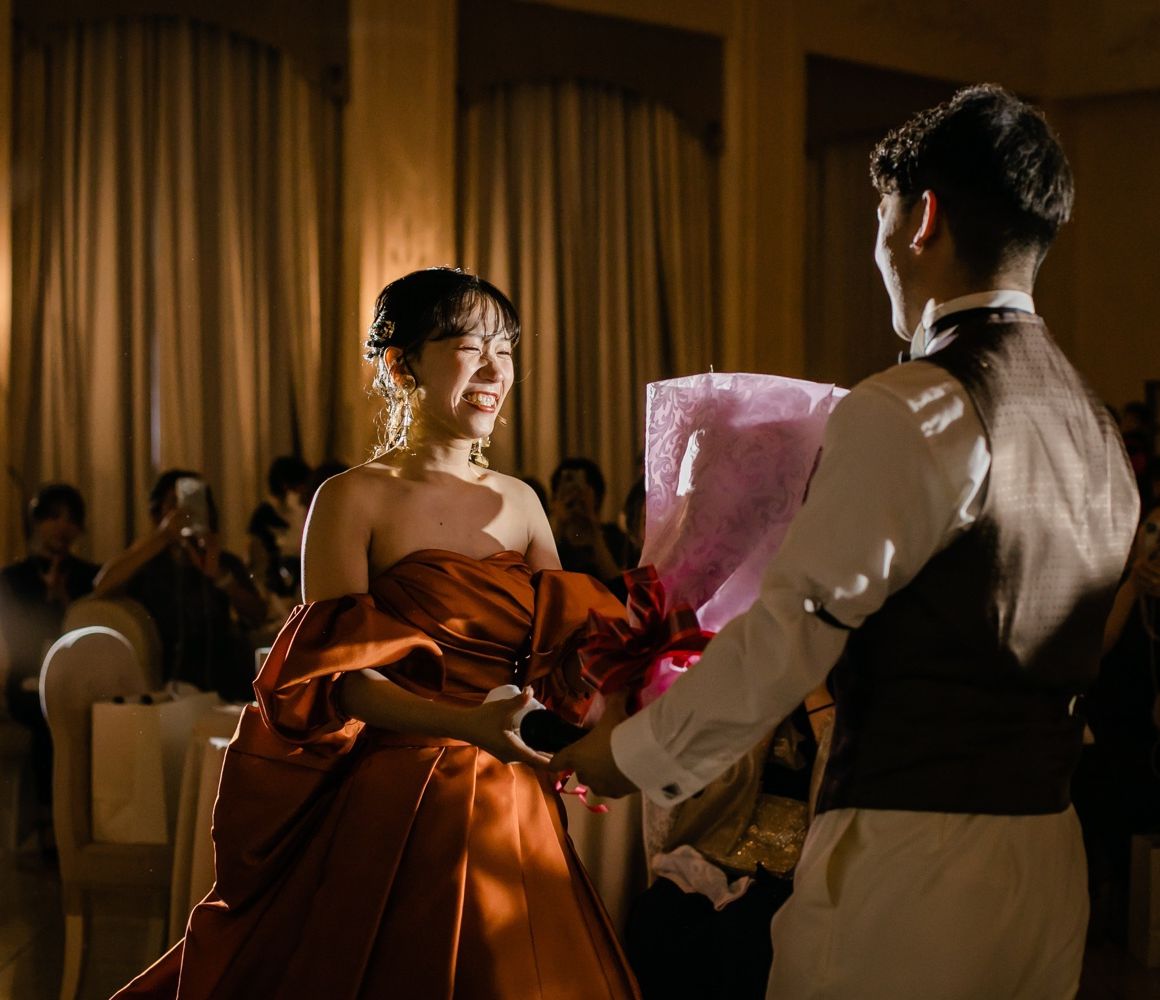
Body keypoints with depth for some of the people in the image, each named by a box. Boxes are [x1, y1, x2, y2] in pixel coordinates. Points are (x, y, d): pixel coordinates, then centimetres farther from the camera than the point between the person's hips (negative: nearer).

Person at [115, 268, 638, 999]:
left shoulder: (520, 503, 10)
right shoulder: (356, 499, -5)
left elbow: (567, 660, 5)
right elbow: (336, 678, -14)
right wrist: (465, 723, -30)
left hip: (511, 809, 5)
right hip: (392, 811, -5)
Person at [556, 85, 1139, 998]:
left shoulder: (911, 412, -16)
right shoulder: (1095, 424, 11)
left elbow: (794, 628, -16)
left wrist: (638, 752, -5)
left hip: (911, 861, -8)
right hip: (1049, 860, 9)